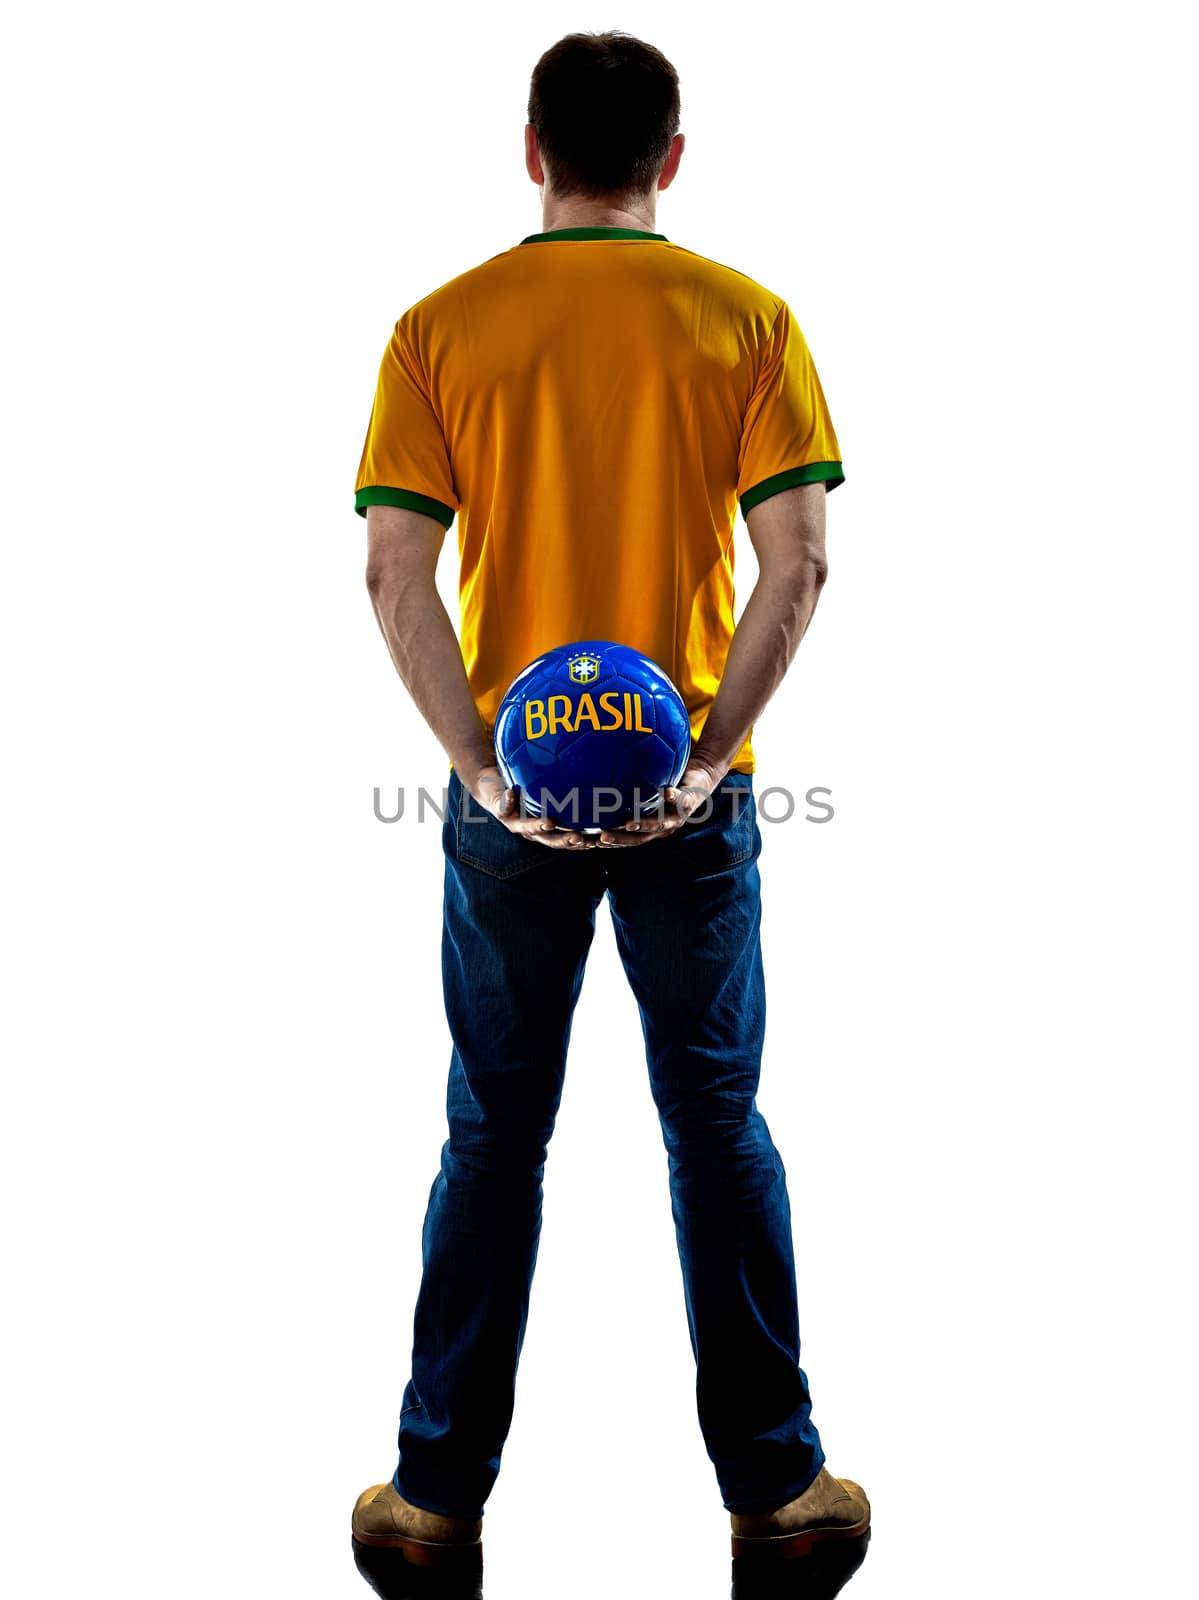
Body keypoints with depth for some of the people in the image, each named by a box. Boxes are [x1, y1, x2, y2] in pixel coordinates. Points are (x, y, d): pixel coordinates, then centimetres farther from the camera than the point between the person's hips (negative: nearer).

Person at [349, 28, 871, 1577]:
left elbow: (397, 572, -9)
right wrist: (709, 753, -11)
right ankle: (773, 1482, 21)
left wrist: (481, 764, -11)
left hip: (510, 796, 1)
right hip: (689, 793, 0)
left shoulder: (442, 327, -1)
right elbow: (798, 563, -11)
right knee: (718, 1124, 10)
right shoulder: (745, 318, -1)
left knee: (494, 1137, 11)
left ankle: (439, 1491, 21)